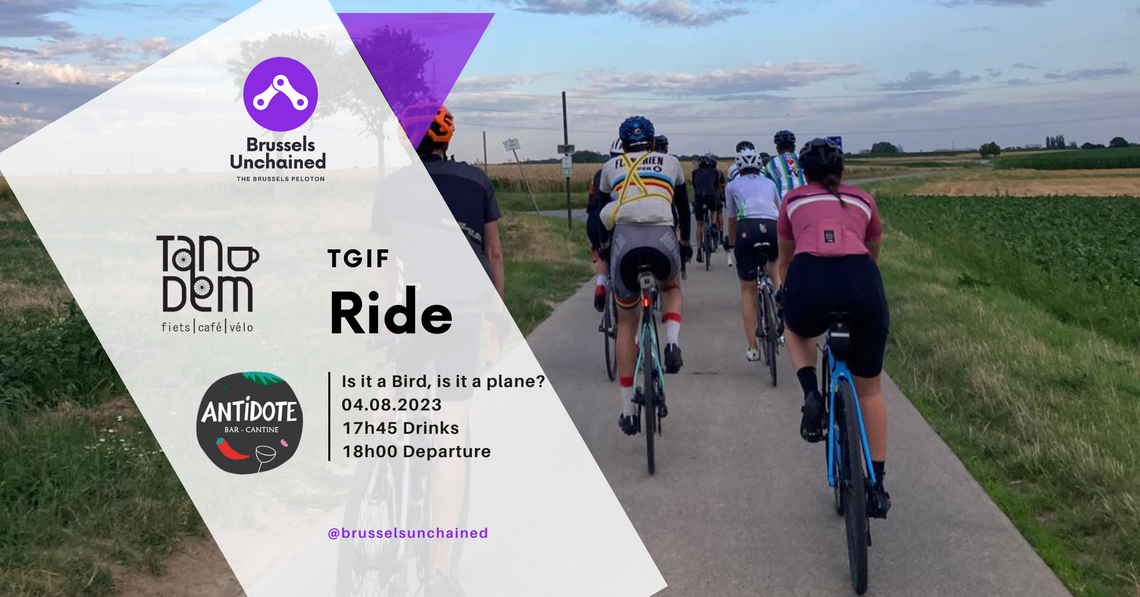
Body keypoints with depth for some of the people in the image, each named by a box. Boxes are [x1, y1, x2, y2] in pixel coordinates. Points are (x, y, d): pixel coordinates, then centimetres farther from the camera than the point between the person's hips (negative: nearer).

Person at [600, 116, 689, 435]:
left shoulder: (611, 166, 27)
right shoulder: (670, 162, 27)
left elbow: (602, 210, 33)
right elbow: (683, 208, 36)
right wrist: (685, 242, 51)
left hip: (625, 240, 0)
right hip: (663, 239, 0)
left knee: (626, 324, 17)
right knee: (671, 287, 36)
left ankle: (628, 411, 16)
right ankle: (672, 343, 5)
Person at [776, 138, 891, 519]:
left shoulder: (793, 201, 28)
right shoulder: (863, 201, 29)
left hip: (807, 279, -1)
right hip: (861, 282, 1)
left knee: (795, 330, 38)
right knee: (870, 389, 20)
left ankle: (811, 395, 11)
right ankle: (877, 488, 19)